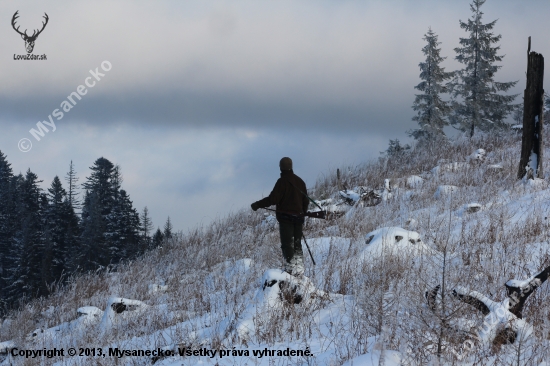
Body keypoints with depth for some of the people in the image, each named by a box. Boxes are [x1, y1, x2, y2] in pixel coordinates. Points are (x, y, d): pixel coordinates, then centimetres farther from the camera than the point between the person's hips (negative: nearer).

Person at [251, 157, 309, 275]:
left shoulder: (282, 181, -11)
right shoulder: (300, 181, 10)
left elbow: (273, 199, -17)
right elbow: (306, 200, 18)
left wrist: (257, 205, -8)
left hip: (285, 217, -7)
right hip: (298, 216, 7)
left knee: (287, 243, -4)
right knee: (297, 243, 12)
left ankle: (290, 267, -9)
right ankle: (299, 269, 10)